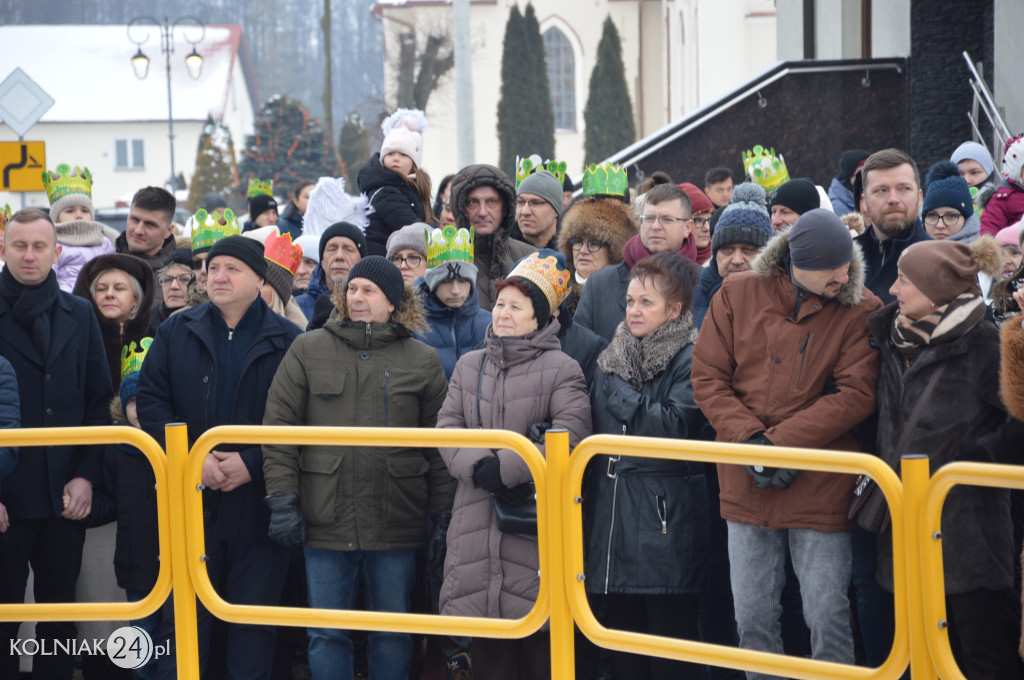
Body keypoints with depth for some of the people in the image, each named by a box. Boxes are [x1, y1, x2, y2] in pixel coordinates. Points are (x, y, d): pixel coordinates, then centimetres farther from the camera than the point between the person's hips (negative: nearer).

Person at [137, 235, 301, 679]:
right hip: (191, 501, 2)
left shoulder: (287, 342, 0)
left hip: (257, 503, -2)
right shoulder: (176, 333, 8)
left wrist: (252, 463, -16)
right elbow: (150, 401, 0)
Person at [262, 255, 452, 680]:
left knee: (393, 631, 9)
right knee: (327, 634, 5)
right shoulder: (309, 350, 6)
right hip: (325, 519, 0)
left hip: (396, 523, 0)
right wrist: (282, 499, -5)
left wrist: (442, 514, 0)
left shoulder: (422, 361, 6)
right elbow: (280, 428, 3)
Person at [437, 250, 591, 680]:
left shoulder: (561, 370, -1)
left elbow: (569, 436, -12)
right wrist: (480, 467, -11)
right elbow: (448, 426, 8)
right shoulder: (469, 367, 16)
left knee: (541, 644, -5)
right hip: (477, 517, 5)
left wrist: (505, 468, -15)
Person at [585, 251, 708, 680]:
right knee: (621, 626, 10)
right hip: (613, 510, 7)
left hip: (666, 514, -7)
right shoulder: (613, 358, 15)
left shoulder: (689, 360, -7)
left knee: (670, 628, -3)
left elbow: (675, 426, -19)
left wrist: (621, 397, -11)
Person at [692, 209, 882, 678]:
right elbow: (707, 379, 1)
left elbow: (856, 393, -11)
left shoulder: (860, 312, -4)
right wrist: (749, 439, -13)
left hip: (820, 485, -2)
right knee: (752, 614, 10)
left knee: (828, 614, -1)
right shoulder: (737, 296, 1)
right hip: (747, 483, 2)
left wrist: (778, 442, -16)